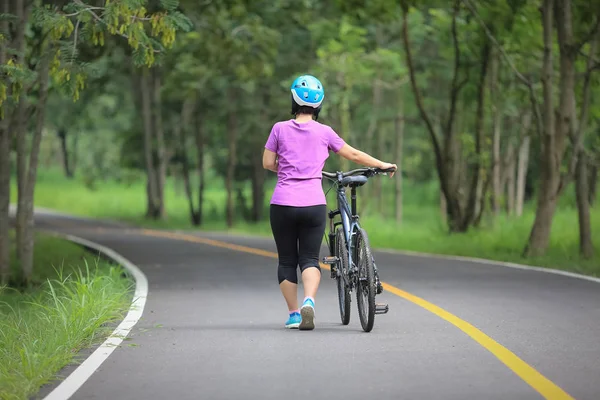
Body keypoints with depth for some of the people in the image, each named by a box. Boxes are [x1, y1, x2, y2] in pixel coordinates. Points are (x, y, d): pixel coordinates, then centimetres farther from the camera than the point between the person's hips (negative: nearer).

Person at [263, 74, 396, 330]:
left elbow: (268, 163, 3)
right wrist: (382, 165, 25)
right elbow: (354, 155, 11)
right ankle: (309, 300, -20)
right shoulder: (324, 132, 2)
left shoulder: (280, 129, 1)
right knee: (309, 259, 6)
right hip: (313, 204, 0)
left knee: (287, 260, 13)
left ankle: (293, 314, 13)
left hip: (283, 204, 0)